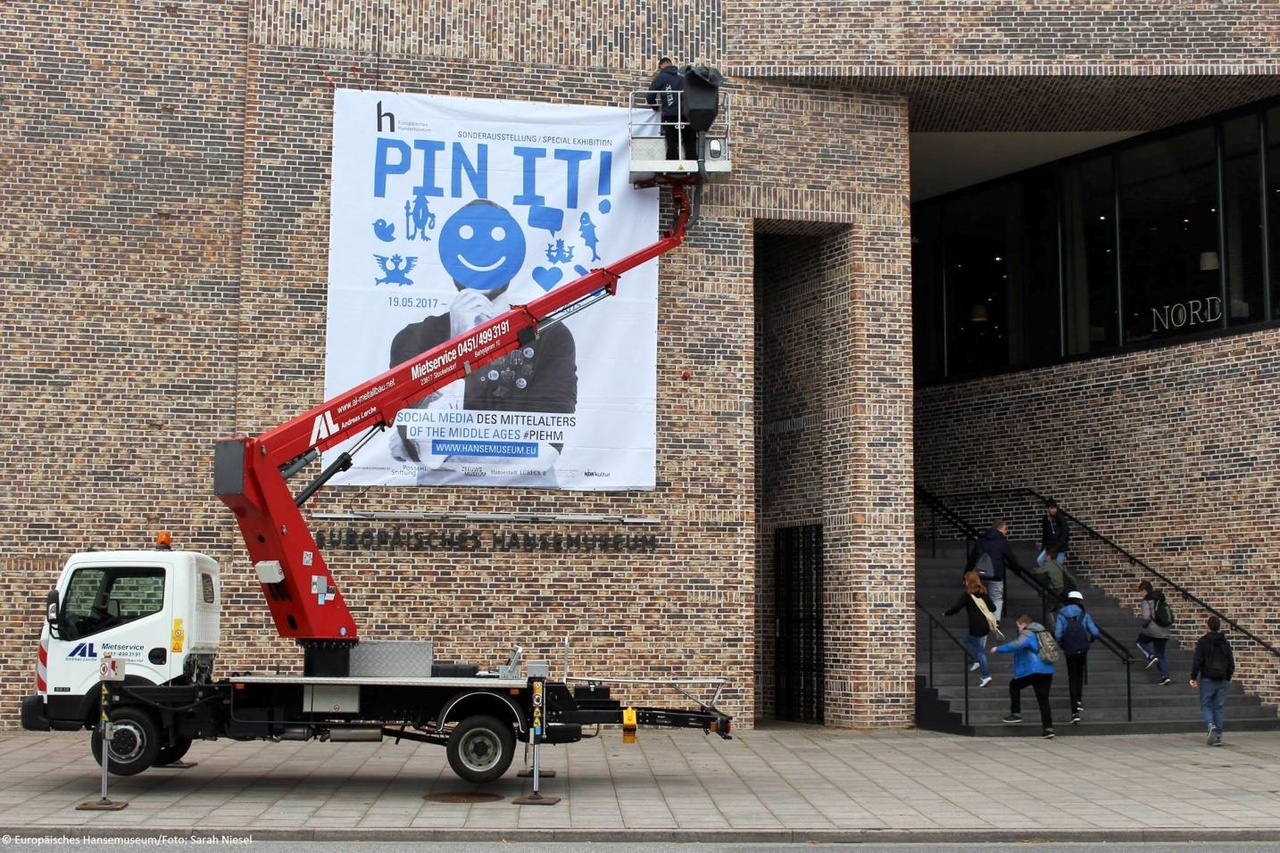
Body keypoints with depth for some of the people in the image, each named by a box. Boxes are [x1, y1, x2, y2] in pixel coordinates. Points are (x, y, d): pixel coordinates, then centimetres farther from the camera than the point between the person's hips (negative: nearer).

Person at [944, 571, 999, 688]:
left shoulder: (967, 595, -10)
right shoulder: (983, 593, 8)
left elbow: (956, 608, -13)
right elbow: (993, 608, 10)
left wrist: (945, 614, 4)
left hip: (976, 628, -7)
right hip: (986, 625, 7)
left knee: (979, 650, 2)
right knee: (967, 640, 26)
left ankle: (986, 675, 2)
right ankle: (977, 661, 20)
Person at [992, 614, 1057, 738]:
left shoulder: (1027, 634, -7)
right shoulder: (1042, 633, 20)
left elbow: (1015, 645, -24)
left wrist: (998, 649, -16)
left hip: (1033, 671, -7)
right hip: (1047, 671, 7)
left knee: (1014, 685, 16)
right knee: (1043, 699, 5)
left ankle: (1016, 714, 12)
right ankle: (1048, 728, -2)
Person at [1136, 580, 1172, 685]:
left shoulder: (1146, 601, -10)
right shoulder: (1160, 599, 14)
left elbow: (1146, 617, -19)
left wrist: (1144, 625, 2)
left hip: (1152, 630, -7)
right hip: (1164, 631, 7)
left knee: (1141, 641, 23)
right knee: (1161, 655, 14)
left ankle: (1151, 657, 2)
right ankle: (1165, 676, 3)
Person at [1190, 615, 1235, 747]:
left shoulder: (1203, 641, -6)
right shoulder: (1225, 642, 7)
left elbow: (1197, 661, -10)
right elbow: (1231, 662, 10)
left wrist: (1193, 677, -2)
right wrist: (1228, 678, 22)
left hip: (1207, 678, -4)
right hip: (1222, 680, 4)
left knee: (1205, 705, 6)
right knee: (1218, 707, 9)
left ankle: (1211, 725, -20)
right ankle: (1218, 736, 5)